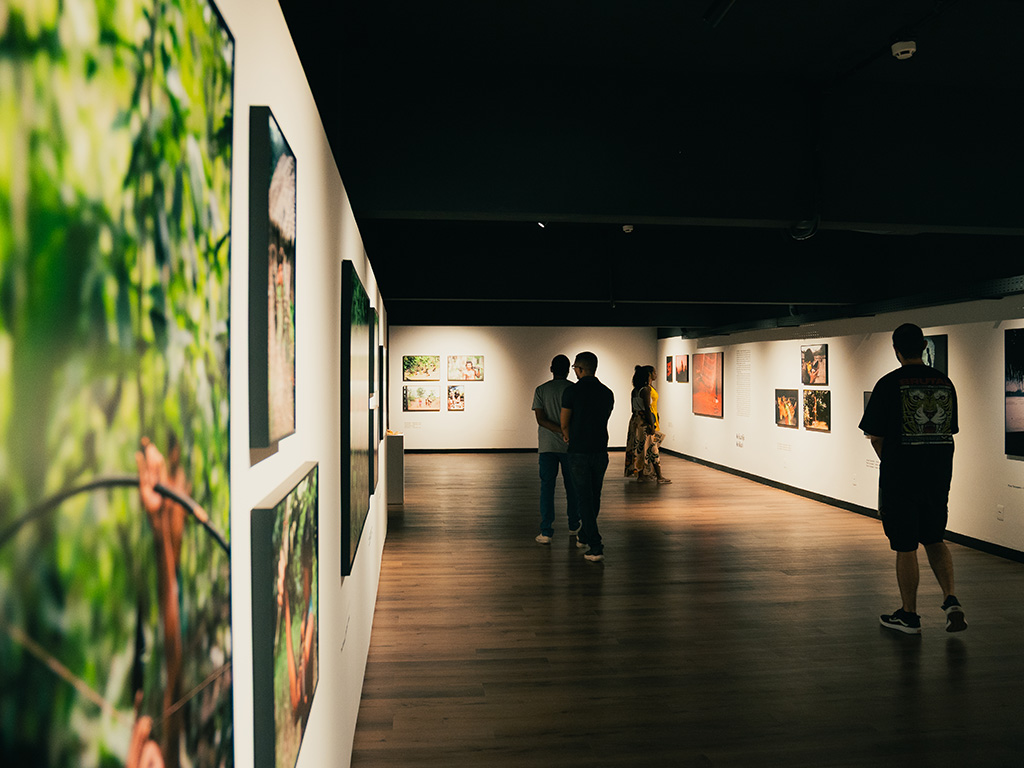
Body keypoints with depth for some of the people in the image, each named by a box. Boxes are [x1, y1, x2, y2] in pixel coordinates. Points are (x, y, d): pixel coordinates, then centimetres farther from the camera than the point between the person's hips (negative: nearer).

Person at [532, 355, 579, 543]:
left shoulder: (541, 390, 0)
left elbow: (540, 419, -8)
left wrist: (562, 431, -13)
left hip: (547, 446, 0)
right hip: (570, 446, 0)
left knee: (547, 487, 1)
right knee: (572, 486, 13)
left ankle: (546, 532, -4)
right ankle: (574, 526, 25)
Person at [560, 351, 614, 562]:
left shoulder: (572, 391, -12)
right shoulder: (607, 393, 4)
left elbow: (564, 424, -4)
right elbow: (601, 422, 12)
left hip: (579, 453, -5)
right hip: (600, 452, 5)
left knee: (585, 499, 1)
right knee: (594, 497, 18)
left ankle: (595, 547, -4)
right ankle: (584, 537, 35)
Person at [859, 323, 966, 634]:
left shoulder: (889, 384, -10)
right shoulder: (944, 382, 5)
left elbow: (875, 436, -8)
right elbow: (950, 430, 10)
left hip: (900, 477, -5)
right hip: (938, 475, 5)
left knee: (905, 547, 4)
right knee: (935, 540, 21)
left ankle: (909, 615, 15)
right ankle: (951, 600, 7)